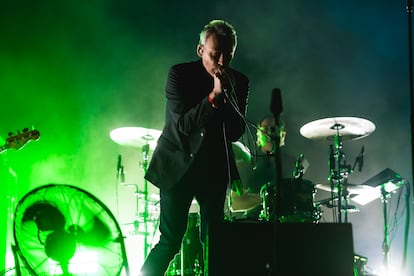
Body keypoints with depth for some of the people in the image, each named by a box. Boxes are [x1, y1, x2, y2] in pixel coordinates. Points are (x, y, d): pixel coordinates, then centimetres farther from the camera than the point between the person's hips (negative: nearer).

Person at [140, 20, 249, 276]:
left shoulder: (239, 82, 0)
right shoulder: (180, 74, -9)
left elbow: (236, 133, -5)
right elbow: (183, 124, -17)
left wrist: (226, 96, -19)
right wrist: (214, 95, -27)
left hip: (214, 170, 4)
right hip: (178, 167, -3)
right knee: (170, 242, -5)